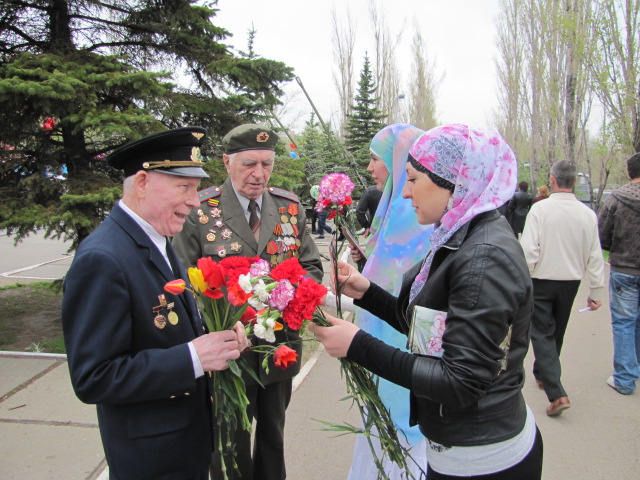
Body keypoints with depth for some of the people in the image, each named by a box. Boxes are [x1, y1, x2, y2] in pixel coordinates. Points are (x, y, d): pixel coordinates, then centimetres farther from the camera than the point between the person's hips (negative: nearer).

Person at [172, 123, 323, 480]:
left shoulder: (290, 207, 0)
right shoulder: (199, 210, -11)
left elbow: (312, 267, 6)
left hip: (280, 347, 4)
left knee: (273, 437, 24)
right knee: (231, 446, 18)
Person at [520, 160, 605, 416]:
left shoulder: (540, 208, -16)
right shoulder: (587, 213, -4)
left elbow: (529, 250, -19)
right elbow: (595, 255, -1)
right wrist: (597, 290, 6)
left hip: (542, 281, -4)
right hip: (571, 282, 4)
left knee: (542, 333, 1)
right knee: (556, 333, 20)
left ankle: (556, 393, -10)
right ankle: (542, 374, 40)